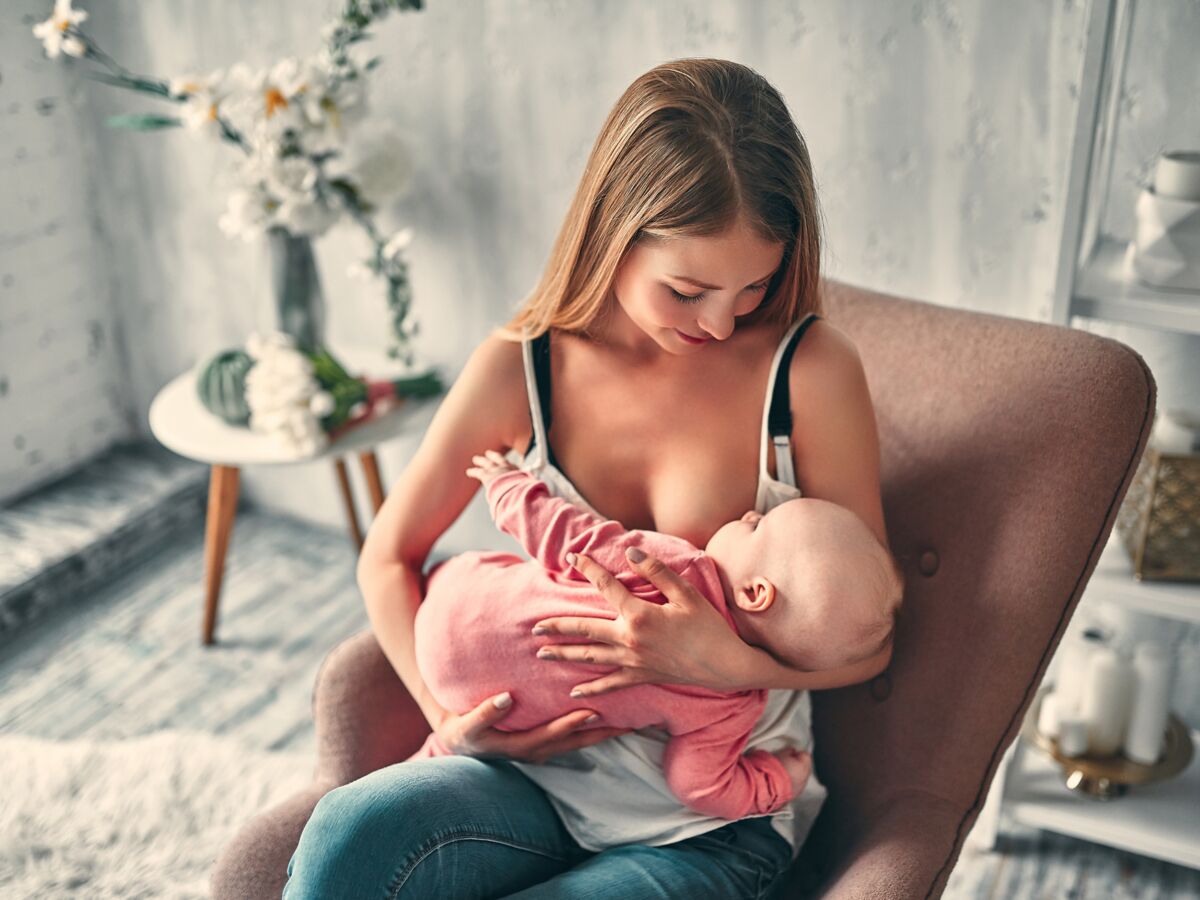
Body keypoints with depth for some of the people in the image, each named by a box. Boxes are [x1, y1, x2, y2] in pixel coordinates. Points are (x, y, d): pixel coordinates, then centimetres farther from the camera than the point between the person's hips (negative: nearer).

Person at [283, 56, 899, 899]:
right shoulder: (523, 368, -4)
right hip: (549, 773, 3)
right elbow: (389, 556, 7)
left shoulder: (810, 369, -11)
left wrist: (729, 661, -23)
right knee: (349, 832, -28)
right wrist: (448, 717, -6)